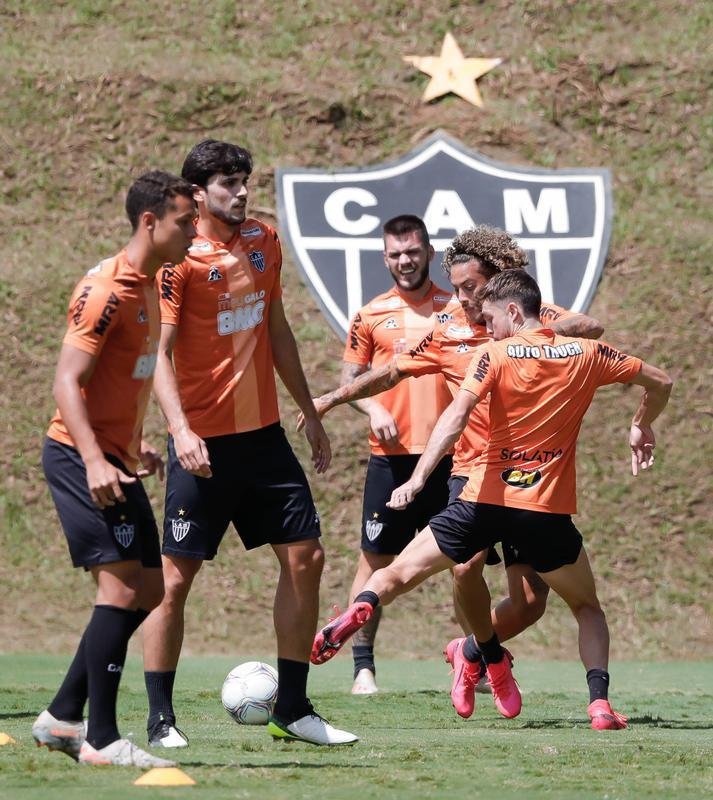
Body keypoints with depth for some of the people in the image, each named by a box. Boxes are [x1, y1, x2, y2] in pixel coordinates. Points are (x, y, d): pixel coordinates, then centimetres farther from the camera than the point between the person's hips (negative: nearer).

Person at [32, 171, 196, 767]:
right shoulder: (106, 290, -16)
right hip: (80, 455, -10)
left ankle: (62, 718, 16)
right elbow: (68, 382, -20)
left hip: (113, 457, 10)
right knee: (123, 584, -15)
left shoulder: (148, 286, 14)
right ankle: (101, 741, -12)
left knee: (148, 589, 9)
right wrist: (94, 461, -29)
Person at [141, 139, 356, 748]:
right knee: (176, 576, -4)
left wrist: (310, 413, 20)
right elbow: (159, 352, -16)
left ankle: (292, 710, 11)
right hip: (204, 441, -6)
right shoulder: (180, 260, -11)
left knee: (305, 556, 3)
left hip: (263, 432, 6)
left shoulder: (263, 242, 9)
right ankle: (160, 719, 5)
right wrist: (180, 429, -29)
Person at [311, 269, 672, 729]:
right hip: (548, 511, 2)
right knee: (588, 608, 20)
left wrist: (417, 479, -23)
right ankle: (600, 702, -1)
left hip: (486, 498, -2)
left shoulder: (494, 355, -2)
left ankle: (362, 608, -23)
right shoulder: (586, 354, 7)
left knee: (398, 575, 10)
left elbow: (457, 414, -16)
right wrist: (642, 427, 35)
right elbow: (660, 382, 17)